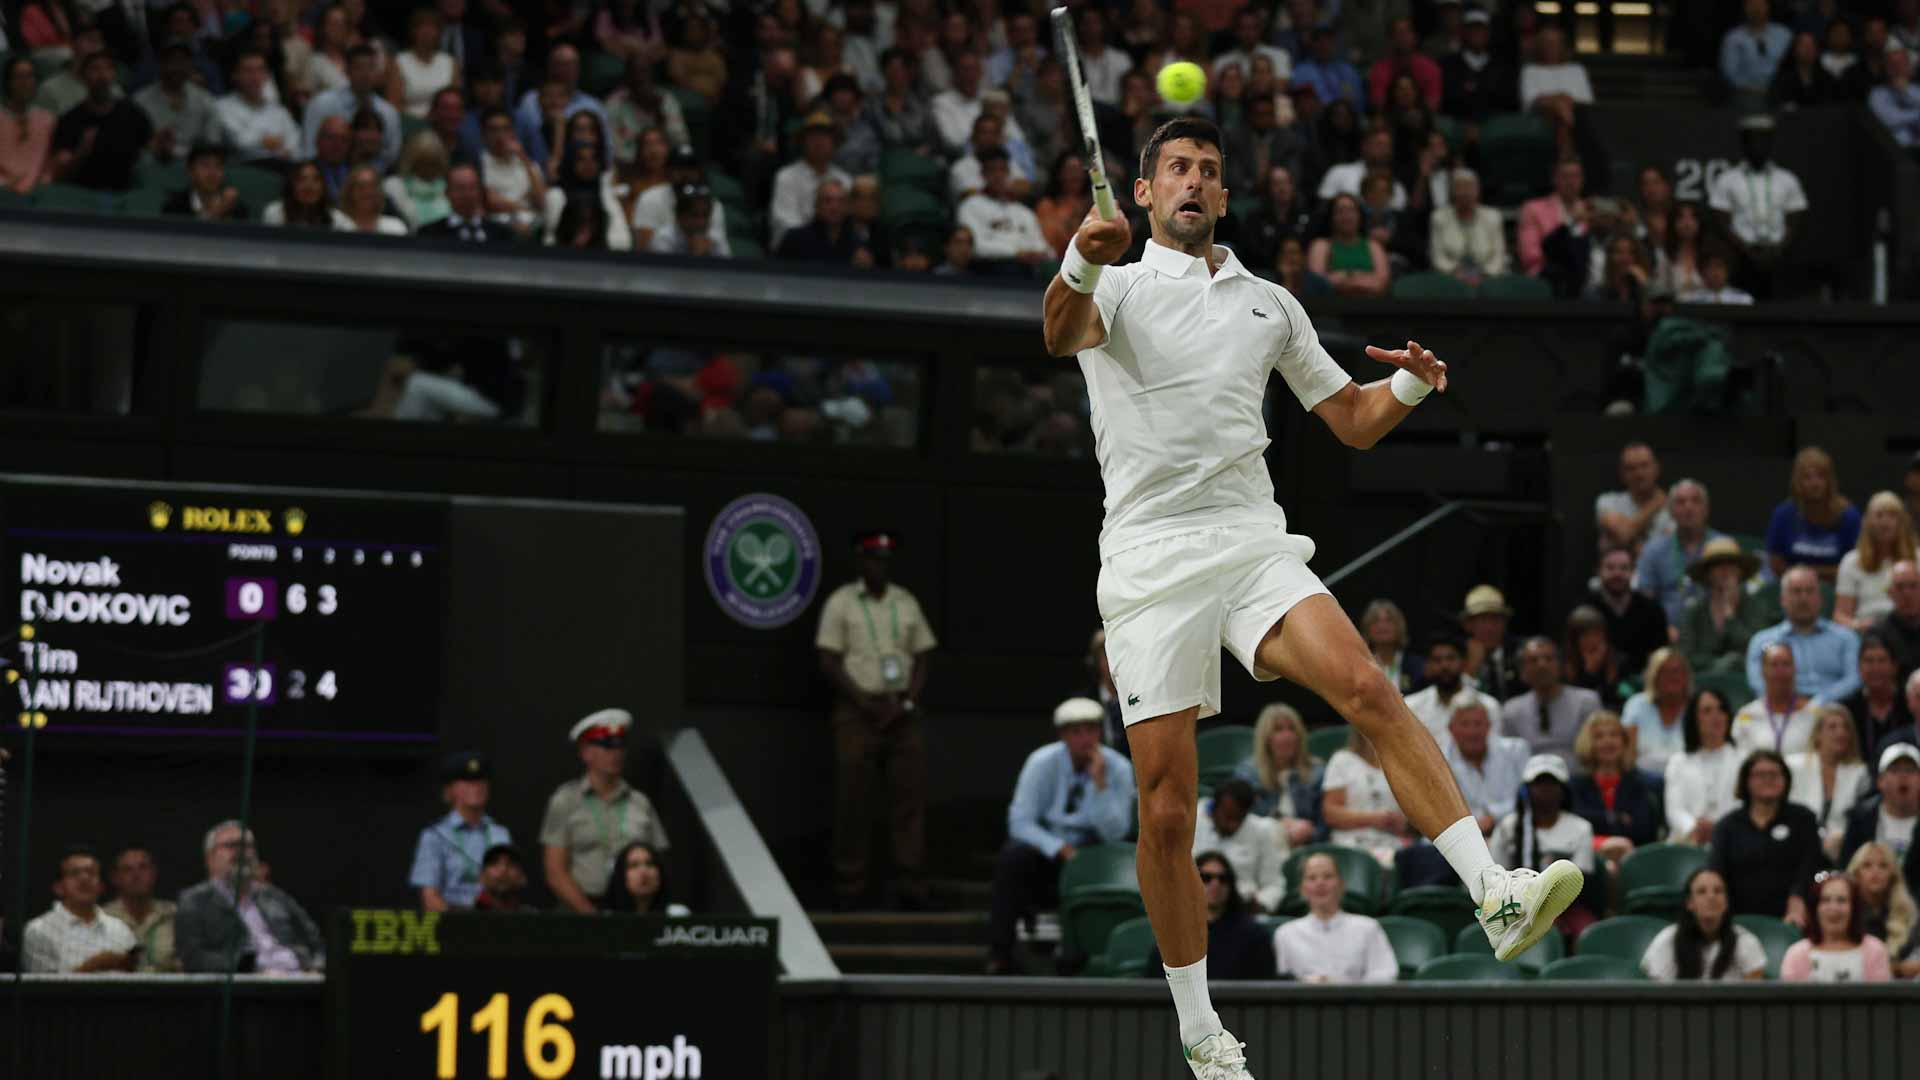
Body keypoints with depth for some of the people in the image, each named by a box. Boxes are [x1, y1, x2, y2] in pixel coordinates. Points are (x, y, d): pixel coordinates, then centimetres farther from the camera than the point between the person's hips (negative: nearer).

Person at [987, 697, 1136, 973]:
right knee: (1013, 857, -33)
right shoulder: (1043, 762, -11)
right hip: (1045, 845, 0)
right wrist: (1061, 849, -26)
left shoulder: (1118, 768, -9)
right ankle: (1000, 951, -29)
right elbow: (1020, 822, -13)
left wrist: (1100, 784, -26)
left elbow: (1114, 834, -15)